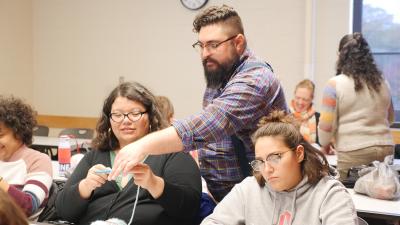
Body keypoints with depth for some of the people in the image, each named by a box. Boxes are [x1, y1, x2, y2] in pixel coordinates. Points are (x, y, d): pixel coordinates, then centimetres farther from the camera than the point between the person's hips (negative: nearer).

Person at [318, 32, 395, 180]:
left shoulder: (335, 84, -5)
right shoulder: (382, 82, 10)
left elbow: (326, 124, -6)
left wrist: (324, 144, 13)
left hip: (353, 153, -4)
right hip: (386, 149, 5)